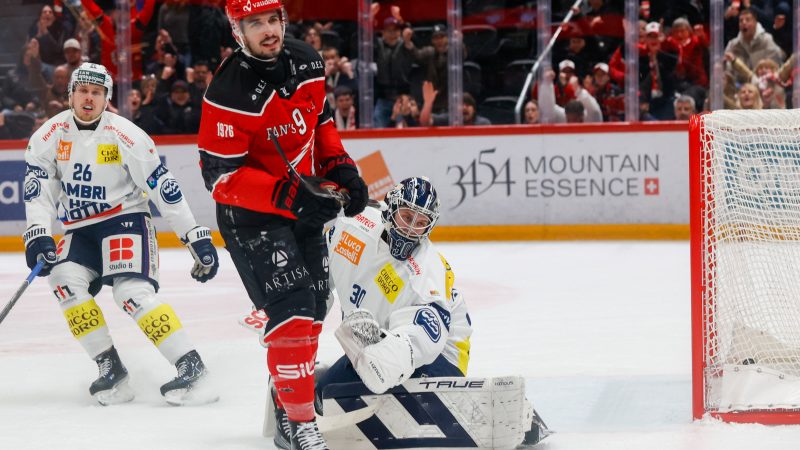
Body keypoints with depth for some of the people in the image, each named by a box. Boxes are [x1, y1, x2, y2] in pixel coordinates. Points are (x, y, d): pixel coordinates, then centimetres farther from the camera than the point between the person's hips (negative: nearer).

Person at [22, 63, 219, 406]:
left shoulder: (126, 135, -15)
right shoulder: (51, 134, -4)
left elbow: (163, 186, -13)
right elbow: (37, 187, -7)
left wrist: (197, 236, -13)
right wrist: (38, 235, -23)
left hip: (126, 221, -4)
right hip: (80, 231, 5)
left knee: (132, 292, -24)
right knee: (65, 278, -21)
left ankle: (189, 363, -20)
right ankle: (110, 368, -14)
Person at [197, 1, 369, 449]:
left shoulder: (308, 61, -4)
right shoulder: (230, 93, -25)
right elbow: (221, 176, -25)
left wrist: (341, 167, 1)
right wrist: (286, 195, -32)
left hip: (306, 202, 7)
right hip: (252, 215, -7)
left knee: (314, 310, 15)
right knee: (292, 312, -18)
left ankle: (288, 397, 33)